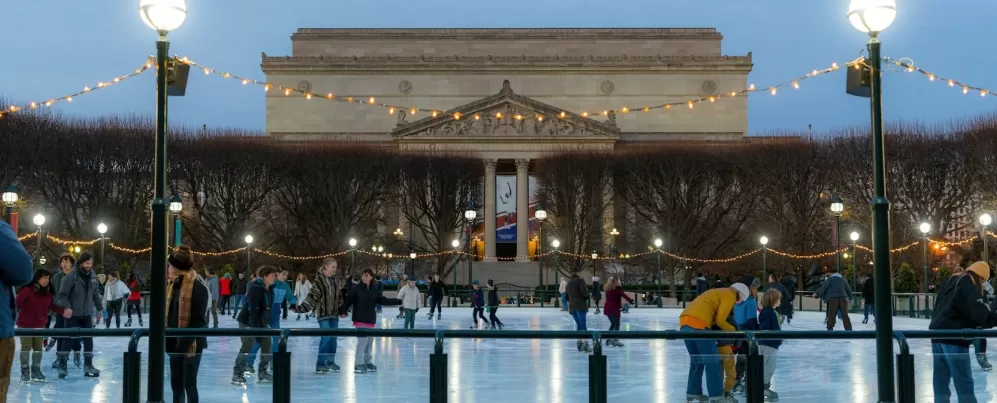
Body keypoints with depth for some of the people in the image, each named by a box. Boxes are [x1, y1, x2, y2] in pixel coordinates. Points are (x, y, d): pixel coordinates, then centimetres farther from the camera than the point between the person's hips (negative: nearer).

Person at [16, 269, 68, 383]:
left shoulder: (48, 292, -3)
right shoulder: (27, 290, -22)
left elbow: (51, 305, 9)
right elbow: (17, 303, -21)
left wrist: (63, 311, 1)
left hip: (40, 324, 6)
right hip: (25, 324, -6)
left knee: (38, 347, 12)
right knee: (26, 347, 1)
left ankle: (36, 370, 24)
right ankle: (25, 372, 12)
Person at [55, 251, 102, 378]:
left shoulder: (92, 276, 1)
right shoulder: (70, 277, -19)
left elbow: (95, 293, 13)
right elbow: (62, 295, -17)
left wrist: (99, 308, 15)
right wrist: (67, 307, -31)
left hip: (86, 315, 6)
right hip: (72, 315, -5)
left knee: (88, 339, 7)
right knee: (69, 339, -1)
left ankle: (88, 365, 17)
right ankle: (62, 365, 11)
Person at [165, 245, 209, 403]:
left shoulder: (198, 287, -15)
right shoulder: (173, 284, 10)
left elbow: (198, 320, -18)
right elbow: (169, 314, 14)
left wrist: (185, 342, -21)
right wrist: (167, 339, 5)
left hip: (191, 344, -8)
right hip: (175, 342, 8)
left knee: (189, 384, -2)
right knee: (176, 384, 12)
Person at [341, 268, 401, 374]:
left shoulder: (375, 290, 3)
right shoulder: (356, 289, -9)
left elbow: (383, 300, 9)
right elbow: (348, 300, -12)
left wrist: (398, 301, 7)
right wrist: (343, 312, -24)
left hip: (371, 320, 6)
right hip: (360, 319, -6)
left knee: (369, 341, 14)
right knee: (362, 340, -12)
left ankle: (367, 362, 27)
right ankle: (359, 364, -5)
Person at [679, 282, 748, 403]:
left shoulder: (718, 293, 32)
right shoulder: (729, 295, 5)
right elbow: (719, 321, -1)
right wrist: (733, 331, 14)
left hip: (685, 320, 9)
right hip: (698, 323, -9)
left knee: (696, 359, 19)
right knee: (712, 360, -3)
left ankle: (693, 392, 23)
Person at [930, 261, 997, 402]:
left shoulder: (950, 282, 14)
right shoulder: (969, 287, -12)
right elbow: (980, 313, -23)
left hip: (937, 333, 9)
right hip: (954, 338, -9)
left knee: (941, 380, 12)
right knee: (964, 383, -5)